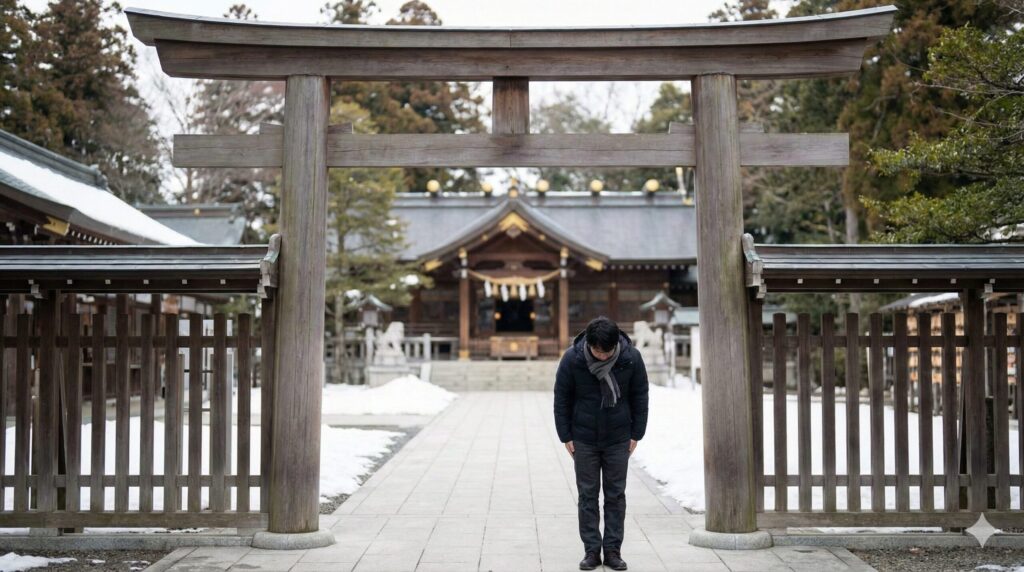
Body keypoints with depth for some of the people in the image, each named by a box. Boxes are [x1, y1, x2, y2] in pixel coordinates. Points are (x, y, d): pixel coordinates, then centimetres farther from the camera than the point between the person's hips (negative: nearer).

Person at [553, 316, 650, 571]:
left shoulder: (631, 357, -13)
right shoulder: (572, 358, -15)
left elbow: (640, 397, -1)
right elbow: (561, 398, -5)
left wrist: (636, 434, -1)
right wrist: (565, 436, -4)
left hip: (618, 439, 1)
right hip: (584, 439, 0)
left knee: (616, 495, 5)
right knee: (588, 495, 4)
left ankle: (613, 550, 14)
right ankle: (591, 550, 12)